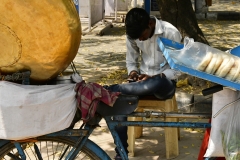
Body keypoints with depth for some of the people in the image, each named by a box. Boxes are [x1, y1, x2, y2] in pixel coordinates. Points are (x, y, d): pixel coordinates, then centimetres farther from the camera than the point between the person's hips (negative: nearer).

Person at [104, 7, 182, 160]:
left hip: (164, 83, -4)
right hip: (144, 80, 4)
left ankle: (111, 89, -28)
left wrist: (153, 77, -24)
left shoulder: (170, 33, -16)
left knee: (156, 83, -43)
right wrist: (133, 72, -13)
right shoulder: (133, 35, -3)